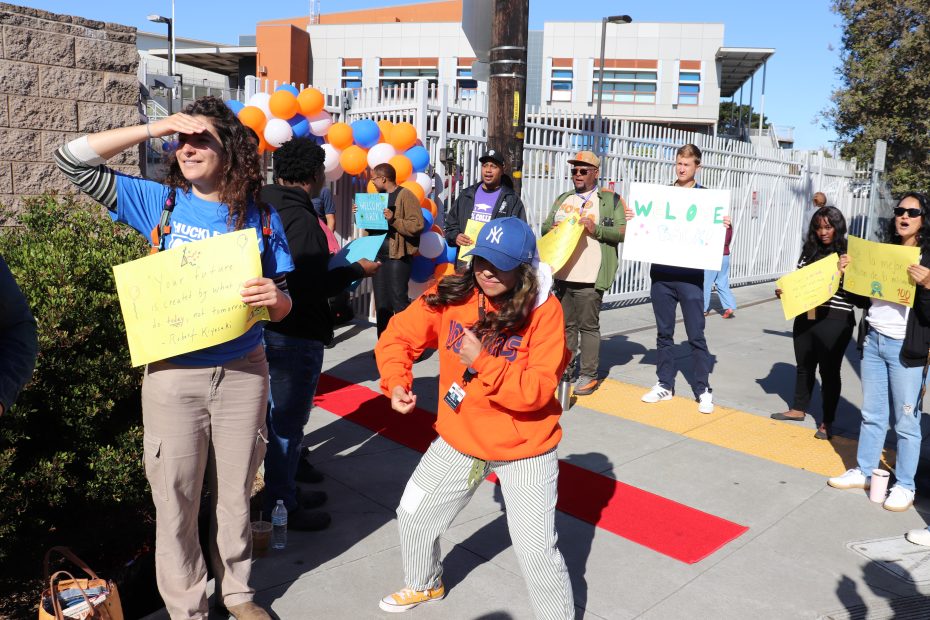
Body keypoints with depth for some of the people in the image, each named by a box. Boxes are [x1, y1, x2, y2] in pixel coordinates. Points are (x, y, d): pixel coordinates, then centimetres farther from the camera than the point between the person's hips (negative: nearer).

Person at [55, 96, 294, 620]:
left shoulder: (260, 217, -1)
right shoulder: (162, 202, -1)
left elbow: (282, 304, 2)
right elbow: (74, 159, -4)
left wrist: (273, 298, -22)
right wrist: (155, 127, -10)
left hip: (243, 374, 1)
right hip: (174, 375, 0)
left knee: (236, 494, 16)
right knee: (176, 502, 10)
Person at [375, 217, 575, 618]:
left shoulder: (544, 310, -19)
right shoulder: (451, 296, -10)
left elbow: (538, 389, -23)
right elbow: (398, 336, -1)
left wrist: (484, 362, -34)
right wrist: (397, 383, -18)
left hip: (524, 449, -4)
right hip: (460, 440, 5)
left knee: (537, 551, -6)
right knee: (413, 517, 18)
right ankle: (424, 585, 49)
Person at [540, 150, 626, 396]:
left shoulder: (610, 199, 2)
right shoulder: (562, 199, 19)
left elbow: (622, 232, -5)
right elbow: (545, 227, 21)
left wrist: (596, 229, -19)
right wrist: (552, 230, -2)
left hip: (589, 277, -5)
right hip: (562, 274, 5)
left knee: (589, 326, -2)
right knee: (566, 325, 11)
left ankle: (588, 375, 5)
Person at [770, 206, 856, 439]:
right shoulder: (809, 251, 10)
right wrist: (784, 291, 0)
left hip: (834, 321, -5)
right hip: (805, 318, 5)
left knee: (829, 370, 6)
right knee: (804, 366, 19)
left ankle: (827, 422, 20)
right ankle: (798, 409, 36)